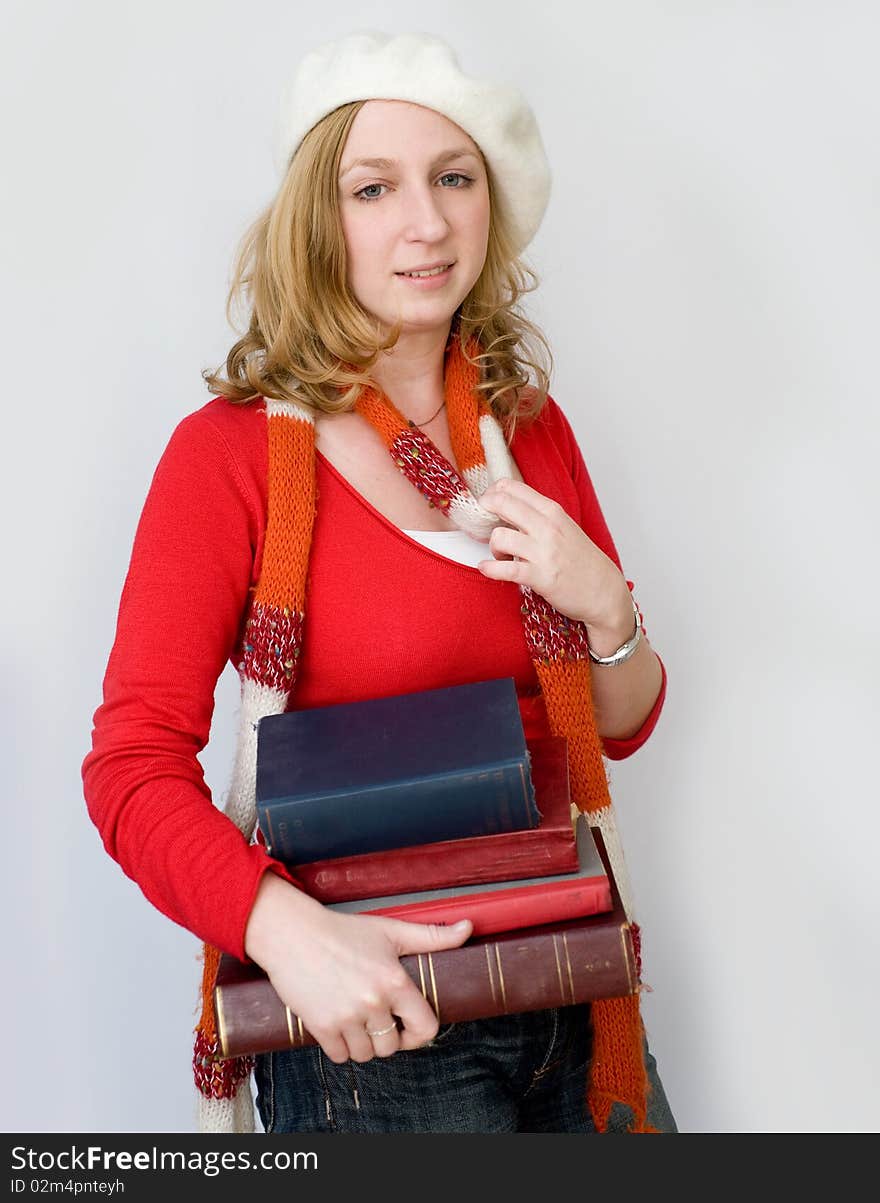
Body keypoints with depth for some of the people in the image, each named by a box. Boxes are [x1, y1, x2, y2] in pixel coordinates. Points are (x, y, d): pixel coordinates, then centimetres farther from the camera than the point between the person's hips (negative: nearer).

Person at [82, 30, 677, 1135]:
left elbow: (623, 726, 9)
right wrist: (286, 928, -31)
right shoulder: (231, 450, -12)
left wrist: (606, 607, -11)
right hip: (368, 1018, -5)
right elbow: (134, 765, -15)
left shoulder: (531, 427, 3)